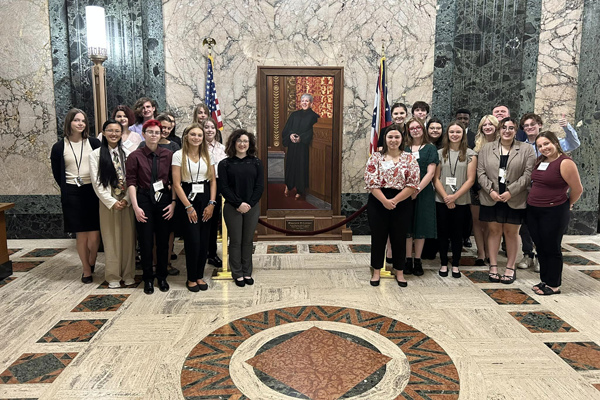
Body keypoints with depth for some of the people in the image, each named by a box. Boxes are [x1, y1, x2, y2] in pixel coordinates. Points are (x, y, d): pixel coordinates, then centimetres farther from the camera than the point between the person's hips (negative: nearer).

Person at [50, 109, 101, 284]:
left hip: (93, 192, 0)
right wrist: (67, 188, 8)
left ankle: (91, 262, 24)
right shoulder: (59, 147, 1)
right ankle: (87, 270, 19)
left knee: (94, 234, -4)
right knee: (81, 234, 4)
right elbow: (57, 173, 10)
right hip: (72, 194, 0)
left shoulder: (94, 143, 0)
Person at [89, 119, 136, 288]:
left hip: (127, 202, 1)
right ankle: (113, 276, 16)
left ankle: (128, 274, 18)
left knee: (128, 238, 6)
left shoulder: (127, 153, 4)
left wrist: (126, 200, -9)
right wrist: (112, 202, -9)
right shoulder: (96, 154, 1)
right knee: (111, 239, 5)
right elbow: (96, 183, -3)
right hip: (108, 202, -1)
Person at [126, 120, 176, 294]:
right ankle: (148, 279, 20)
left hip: (164, 200, 2)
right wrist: (135, 206, -10)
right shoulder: (135, 156, -2)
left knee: (163, 241, 9)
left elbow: (174, 181, 4)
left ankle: (162, 277, 25)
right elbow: (131, 182, -4)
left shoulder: (168, 155, 2)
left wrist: (173, 203, -4)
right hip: (144, 200, -1)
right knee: (146, 242, 5)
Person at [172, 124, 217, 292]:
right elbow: (176, 184, -6)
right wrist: (188, 207, -10)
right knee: (193, 241, -4)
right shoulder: (179, 155, -2)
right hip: (187, 200, -3)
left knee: (204, 241, 4)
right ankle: (191, 278, 13)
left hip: (205, 200, 4)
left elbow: (213, 181, 8)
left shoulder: (207, 155, 9)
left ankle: (200, 276, 19)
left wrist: (211, 203, -3)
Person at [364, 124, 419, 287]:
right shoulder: (375, 157, 0)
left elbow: (413, 184, -6)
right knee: (378, 237, 7)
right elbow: (371, 182, -8)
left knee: (399, 237, 9)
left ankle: (399, 272, 24)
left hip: (402, 204, 0)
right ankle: (376, 271, 21)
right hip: (378, 202, 0)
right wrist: (385, 201, -17)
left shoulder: (409, 159, 1)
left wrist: (394, 200, -13)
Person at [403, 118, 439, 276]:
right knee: (406, 227, 2)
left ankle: (417, 261, 14)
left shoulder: (430, 148, 4)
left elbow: (430, 172, -4)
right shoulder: (404, 148, 10)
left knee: (421, 227, 3)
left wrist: (417, 189, -14)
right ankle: (408, 261, 12)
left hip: (423, 192, -1)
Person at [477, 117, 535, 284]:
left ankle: (510, 267, 19)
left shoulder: (526, 149, 2)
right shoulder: (487, 148, 6)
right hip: (491, 198, 1)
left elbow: (528, 174, -5)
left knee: (511, 232, 7)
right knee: (494, 231, 8)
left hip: (515, 200, -1)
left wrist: (510, 192, -14)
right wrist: (491, 190, -11)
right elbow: (481, 172, 2)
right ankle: (493, 266, 17)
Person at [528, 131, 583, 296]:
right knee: (540, 248, 14)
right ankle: (545, 280, 27)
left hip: (554, 213, -7)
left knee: (551, 249, 4)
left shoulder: (565, 163, -14)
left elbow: (577, 189, -10)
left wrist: (567, 204, 4)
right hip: (533, 211, 7)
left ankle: (553, 285, 17)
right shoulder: (539, 161, 9)